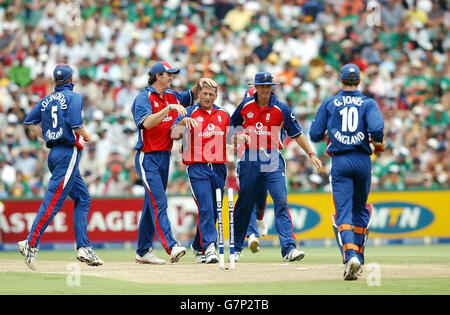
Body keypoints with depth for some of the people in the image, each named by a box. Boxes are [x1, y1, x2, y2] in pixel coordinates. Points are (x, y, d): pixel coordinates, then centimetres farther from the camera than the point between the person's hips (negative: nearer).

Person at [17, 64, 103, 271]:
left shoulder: (47, 100, 15)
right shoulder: (74, 97, -6)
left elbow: (29, 122, 10)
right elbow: (75, 124, -19)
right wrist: (86, 135, 0)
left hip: (54, 152, 8)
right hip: (68, 153, -8)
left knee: (83, 198, 13)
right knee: (53, 200, -12)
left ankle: (84, 248, 6)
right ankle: (31, 244, -19)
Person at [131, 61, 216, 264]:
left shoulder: (171, 96, 13)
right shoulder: (143, 98, -10)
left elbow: (191, 97, 27)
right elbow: (147, 123, -26)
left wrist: (199, 84, 6)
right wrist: (169, 108, -32)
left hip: (165, 156, 8)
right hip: (148, 158, -8)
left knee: (152, 205, 11)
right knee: (158, 203, -17)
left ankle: (143, 252, 16)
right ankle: (171, 247, -28)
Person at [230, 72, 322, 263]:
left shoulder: (281, 109, 0)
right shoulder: (245, 106, 4)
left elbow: (296, 133, 5)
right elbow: (232, 125, 19)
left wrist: (311, 154, 1)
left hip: (273, 162, -1)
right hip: (249, 160, 1)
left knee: (281, 201, -14)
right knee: (244, 205, 8)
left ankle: (289, 248, -20)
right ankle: (236, 248, 23)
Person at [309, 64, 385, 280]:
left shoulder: (329, 104, 5)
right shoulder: (368, 103, 3)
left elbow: (315, 135, 4)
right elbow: (376, 129, -14)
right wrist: (378, 144, 7)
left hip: (340, 161, -1)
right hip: (363, 160, 1)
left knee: (343, 211, -7)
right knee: (360, 209, 18)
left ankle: (350, 254, -27)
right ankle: (358, 253, 20)